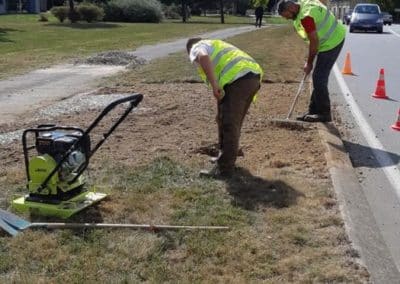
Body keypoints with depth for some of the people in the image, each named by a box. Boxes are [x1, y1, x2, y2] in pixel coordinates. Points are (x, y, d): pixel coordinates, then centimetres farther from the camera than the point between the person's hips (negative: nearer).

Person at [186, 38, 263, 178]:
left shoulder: (196, 48, 12)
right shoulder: (217, 45, 38)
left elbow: (203, 57, -16)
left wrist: (214, 85, -20)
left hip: (237, 79, -9)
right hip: (253, 77, 9)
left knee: (228, 124, -3)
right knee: (233, 121, 20)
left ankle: (224, 168, 2)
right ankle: (226, 157, 33)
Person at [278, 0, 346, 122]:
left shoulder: (305, 17, -25)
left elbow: (314, 42, -22)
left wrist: (309, 63, -11)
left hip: (331, 42, -10)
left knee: (319, 79, -8)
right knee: (318, 78, 12)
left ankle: (324, 113, 0)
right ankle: (314, 111, 18)